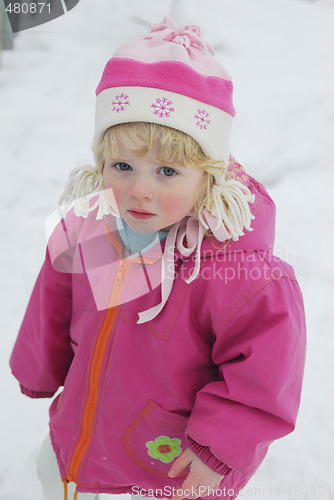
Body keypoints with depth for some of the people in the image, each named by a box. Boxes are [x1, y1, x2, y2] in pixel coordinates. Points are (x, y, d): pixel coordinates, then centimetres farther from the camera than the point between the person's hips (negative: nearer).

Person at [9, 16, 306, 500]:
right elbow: (54, 310, 2)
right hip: (85, 425, 6)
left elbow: (264, 372, -24)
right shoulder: (84, 226, -16)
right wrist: (40, 374, 17)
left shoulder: (238, 270, -34)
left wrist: (219, 449, -18)